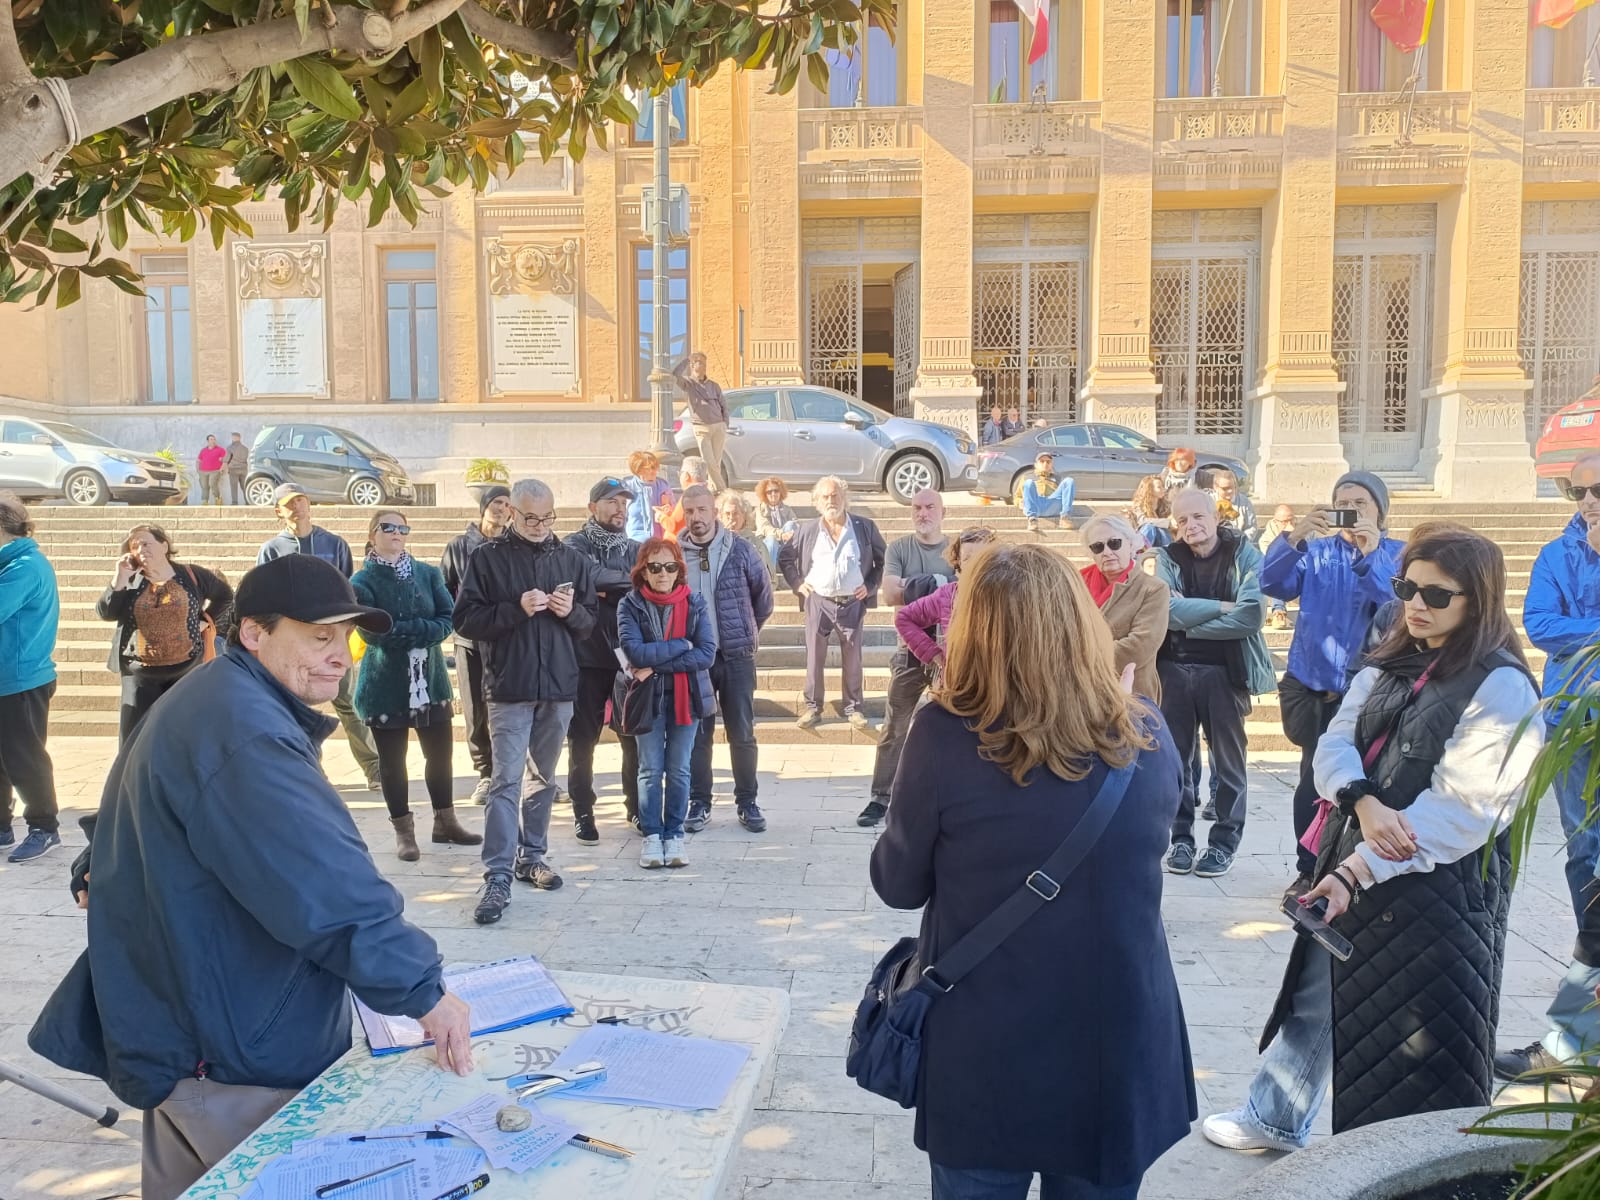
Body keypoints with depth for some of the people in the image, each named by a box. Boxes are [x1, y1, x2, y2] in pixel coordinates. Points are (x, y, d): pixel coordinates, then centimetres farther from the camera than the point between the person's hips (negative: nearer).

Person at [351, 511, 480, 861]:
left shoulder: (428, 574, 5)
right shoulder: (362, 582, -5)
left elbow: (448, 619, -3)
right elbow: (373, 633, -15)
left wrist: (400, 631, -16)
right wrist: (424, 630, -14)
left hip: (430, 678, 3)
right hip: (386, 684, -3)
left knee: (441, 751, 9)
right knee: (392, 759, 5)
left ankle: (445, 823, 24)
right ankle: (404, 831, 19)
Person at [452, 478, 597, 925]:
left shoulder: (572, 559, 9)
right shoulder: (487, 558, -1)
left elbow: (592, 619, 13)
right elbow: (465, 620, -5)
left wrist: (573, 612, -9)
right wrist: (516, 608, -18)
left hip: (558, 687, 4)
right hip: (508, 688, -4)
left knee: (544, 779, 14)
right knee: (506, 781, -7)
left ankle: (532, 855, 28)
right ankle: (497, 877, -5)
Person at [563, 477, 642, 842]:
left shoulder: (635, 549, 12)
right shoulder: (575, 546, 1)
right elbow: (590, 576, -20)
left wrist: (607, 591, -12)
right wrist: (628, 581, -10)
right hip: (587, 658, -3)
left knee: (635, 736, 8)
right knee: (583, 738, 4)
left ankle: (637, 805, 23)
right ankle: (583, 812, 15)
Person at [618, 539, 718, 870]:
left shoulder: (695, 603, -2)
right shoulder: (630, 605, -4)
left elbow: (707, 653, -12)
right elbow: (634, 651, -18)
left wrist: (656, 664, -17)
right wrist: (682, 645, -16)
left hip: (687, 696, 1)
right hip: (648, 697, -1)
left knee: (679, 770, 6)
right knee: (651, 770, 3)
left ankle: (674, 835, 17)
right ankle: (651, 835, 14)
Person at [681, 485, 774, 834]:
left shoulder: (739, 550, -4)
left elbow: (763, 592, 9)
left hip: (737, 655, 0)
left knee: (742, 734, 6)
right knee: (697, 733, 7)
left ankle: (747, 802, 18)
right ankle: (699, 803, 18)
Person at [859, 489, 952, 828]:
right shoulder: (899, 548, 2)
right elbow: (890, 594, -10)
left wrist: (915, 588, -19)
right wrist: (942, 589, -18)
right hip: (910, 650, 0)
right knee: (894, 727, 2)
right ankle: (880, 797, 9)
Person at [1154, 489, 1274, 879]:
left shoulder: (1244, 554, -4)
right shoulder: (1168, 558, 2)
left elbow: (1251, 616, -17)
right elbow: (1168, 611, -13)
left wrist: (1189, 620, -13)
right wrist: (1222, 606, -14)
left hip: (1225, 671, -2)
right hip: (1174, 669, 2)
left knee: (1227, 757, 5)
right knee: (1178, 756, 8)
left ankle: (1225, 841, 15)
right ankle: (1180, 837, 18)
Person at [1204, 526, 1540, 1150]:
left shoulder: (1502, 687, -14)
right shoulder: (1392, 666, 9)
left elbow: (1458, 809, -20)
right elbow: (1335, 744, 0)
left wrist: (1358, 871, -23)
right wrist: (1364, 801, -22)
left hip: (1440, 886, -7)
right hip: (1352, 864, 7)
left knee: (1418, 1034, 7)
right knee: (1316, 996, 19)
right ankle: (1275, 1118, 37)